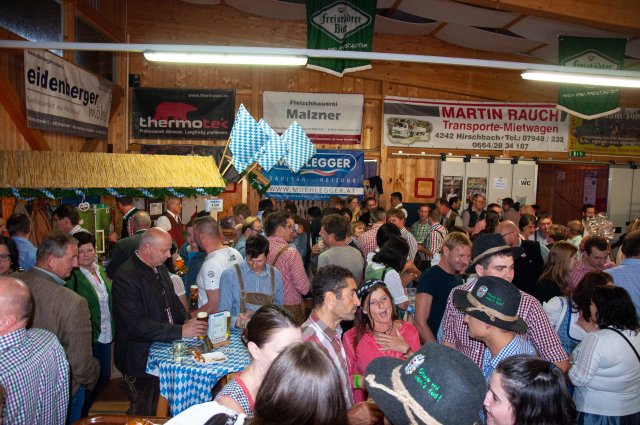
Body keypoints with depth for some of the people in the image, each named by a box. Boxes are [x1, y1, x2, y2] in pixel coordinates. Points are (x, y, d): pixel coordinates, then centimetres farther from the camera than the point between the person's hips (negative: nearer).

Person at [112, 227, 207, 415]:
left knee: (154, 407, 21)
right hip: (140, 356, -8)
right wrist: (180, 331, -29)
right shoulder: (126, 277, -22)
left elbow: (172, 300, 17)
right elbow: (137, 324, -27)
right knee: (142, 412, 10)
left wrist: (187, 320, -3)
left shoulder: (160, 268, 6)